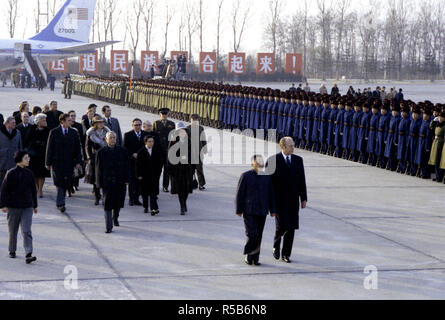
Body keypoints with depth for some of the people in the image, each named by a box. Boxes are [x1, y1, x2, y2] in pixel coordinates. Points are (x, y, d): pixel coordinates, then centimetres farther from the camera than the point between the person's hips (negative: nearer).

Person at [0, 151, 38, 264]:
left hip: (27, 207, 2)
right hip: (13, 207, -2)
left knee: (27, 231, -8)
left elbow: (33, 190, 15)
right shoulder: (11, 173, -6)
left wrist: (35, 205, 20)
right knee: (13, 231, 11)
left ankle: (28, 255, -15)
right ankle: (12, 251, 28)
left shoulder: (29, 173, 5)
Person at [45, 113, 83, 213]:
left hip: (69, 163, 3)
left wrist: (78, 162, 0)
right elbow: (49, 148, 0)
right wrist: (48, 163, -2)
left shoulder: (74, 133, 7)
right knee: (59, 183, -7)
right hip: (57, 162, -3)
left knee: (66, 184, 4)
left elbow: (77, 148, 8)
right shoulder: (54, 132, -1)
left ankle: (59, 203, 19)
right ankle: (61, 204, -7)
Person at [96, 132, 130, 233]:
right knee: (108, 204, -5)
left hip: (120, 182, 2)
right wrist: (100, 183, -4)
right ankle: (109, 227, -3)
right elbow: (98, 169, 1)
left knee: (118, 202, 13)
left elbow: (126, 166, 6)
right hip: (107, 182, -2)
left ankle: (115, 218, 41)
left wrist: (126, 179, -1)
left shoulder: (122, 151, 4)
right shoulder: (101, 152, -1)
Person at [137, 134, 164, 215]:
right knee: (145, 193, 11)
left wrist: (159, 172, 1)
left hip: (154, 175, 0)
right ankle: (145, 207, 27)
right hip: (144, 176, 0)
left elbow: (160, 162, 9)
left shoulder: (157, 151, 3)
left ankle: (154, 208, -14)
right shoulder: (141, 152, -3)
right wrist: (139, 175, -7)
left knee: (153, 192, -8)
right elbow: (138, 164, -2)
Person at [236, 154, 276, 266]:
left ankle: (255, 257, 16)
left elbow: (271, 194, 13)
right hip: (249, 211, -4)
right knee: (252, 235, -11)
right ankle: (248, 255, 9)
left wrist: (273, 210, 11)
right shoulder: (246, 176, -4)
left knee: (259, 236, 7)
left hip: (262, 211, 4)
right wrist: (239, 210, -4)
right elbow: (240, 194, -2)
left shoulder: (267, 177, 8)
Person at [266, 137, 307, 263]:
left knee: (291, 227, 2)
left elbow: (302, 180, 9)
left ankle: (286, 254, 12)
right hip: (279, 199, -3)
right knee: (281, 225, -10)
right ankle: (276, 246, 20)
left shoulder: (298, 160, 6)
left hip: (293, 200, 3)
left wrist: (304, 198, 5)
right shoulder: (273, 160, -5)